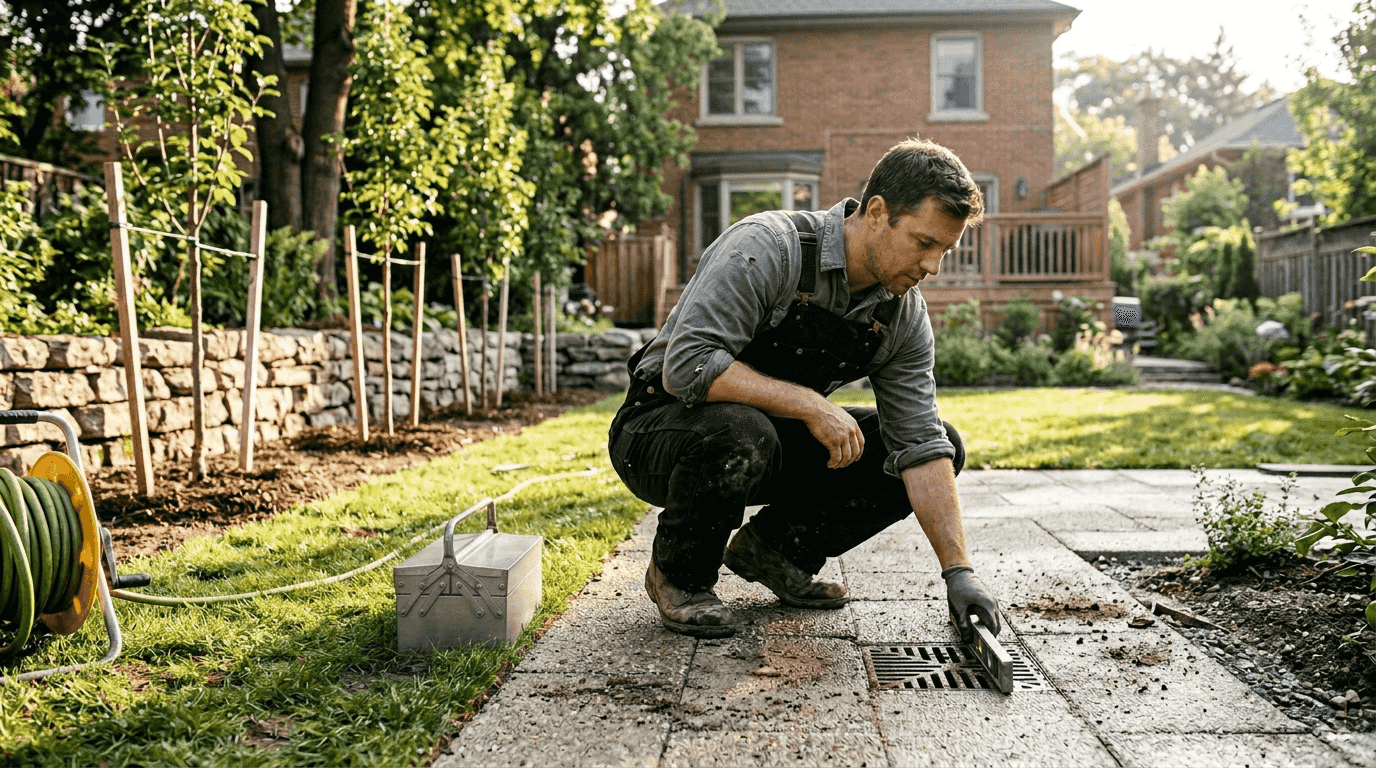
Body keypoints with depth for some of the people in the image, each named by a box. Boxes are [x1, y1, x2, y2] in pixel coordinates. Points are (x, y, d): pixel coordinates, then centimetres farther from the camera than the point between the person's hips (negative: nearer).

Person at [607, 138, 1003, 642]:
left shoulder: (905, 316, -7)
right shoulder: (765, 248, -27)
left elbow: (921, 449, -8)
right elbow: (687, 367, -35)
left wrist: (958, 572, -16)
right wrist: (809, 403, -35)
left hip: (774, 436, 6)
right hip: (661, 430, -6)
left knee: (943, 443, -3)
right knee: (741, 432, -42)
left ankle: (774, 548, 7)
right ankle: (679, 574, -10)